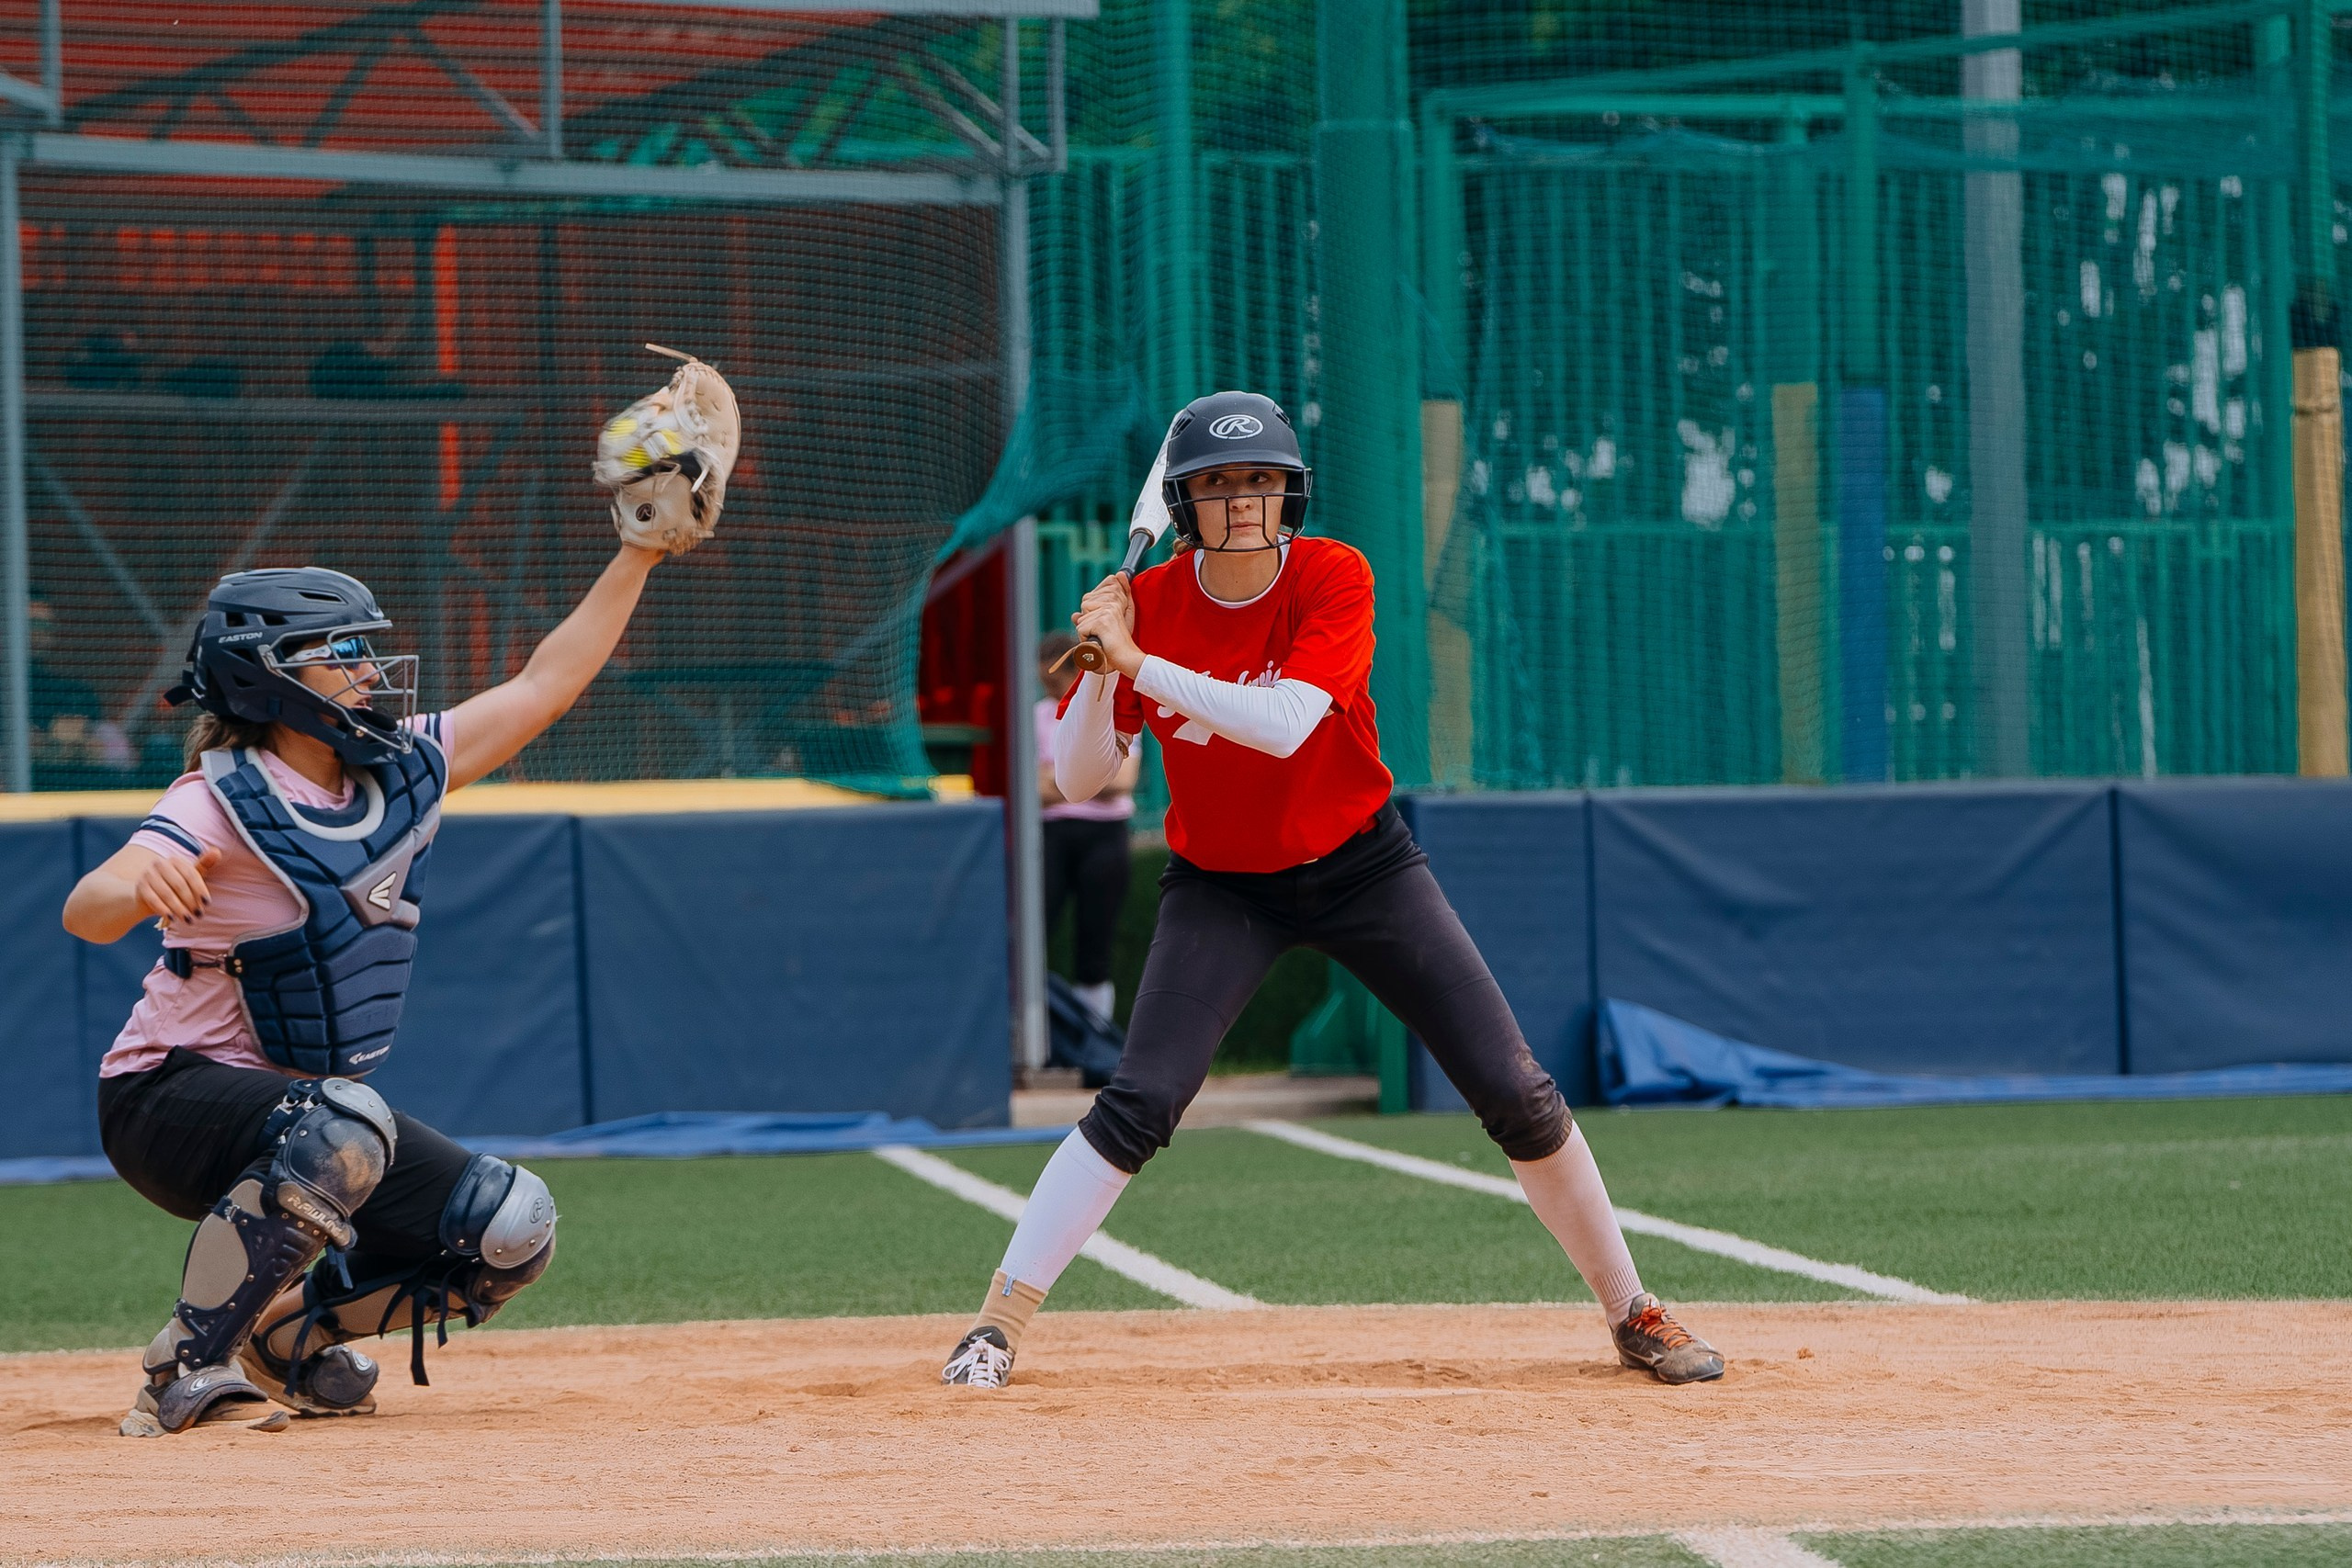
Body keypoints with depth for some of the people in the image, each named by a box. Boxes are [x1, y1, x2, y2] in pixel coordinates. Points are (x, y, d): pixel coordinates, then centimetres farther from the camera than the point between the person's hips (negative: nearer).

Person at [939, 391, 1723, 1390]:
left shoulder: (1334, 579, -16)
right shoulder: (1144, 605, -11)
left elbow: (1284, 726, -31)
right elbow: (1077, 784, -10)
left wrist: (1139, 661, -33)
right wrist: (1101, 667, -25)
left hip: (1360, 866, 0)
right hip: (1221, 888, 0)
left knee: (1517, 1097, -4)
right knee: (1138, 1105, -18)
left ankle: (1632, 1314, 10)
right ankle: (997, 1326, -9)